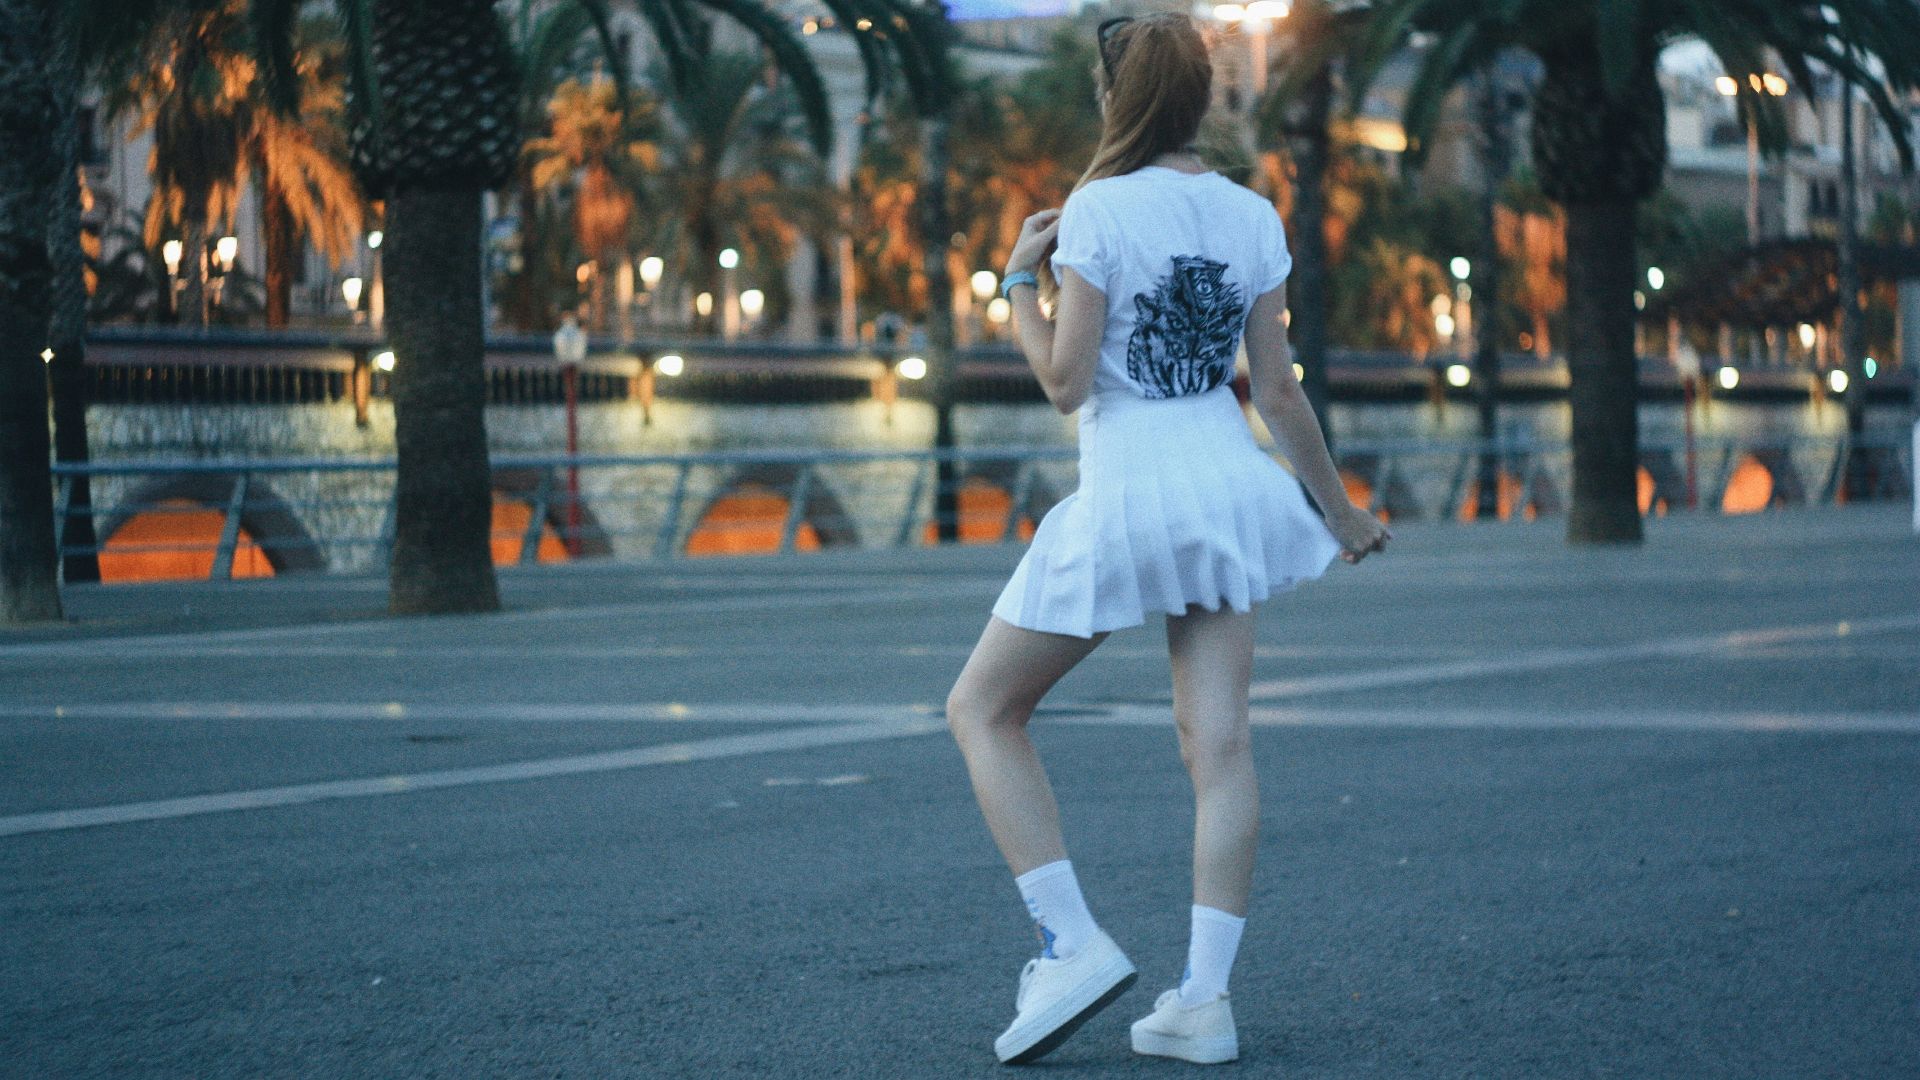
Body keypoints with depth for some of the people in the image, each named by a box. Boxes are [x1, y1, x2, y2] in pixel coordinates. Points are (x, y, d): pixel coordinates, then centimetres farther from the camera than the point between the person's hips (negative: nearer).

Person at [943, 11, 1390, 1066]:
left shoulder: (1098, 209, -11)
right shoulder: (1251, 216, 5)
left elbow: (1065, 382, -13)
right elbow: (1279, 393, 7)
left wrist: (1021, 281, 2)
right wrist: (1340, 512, 18)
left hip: (1124, 499, -5)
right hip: (1228, 483, 5)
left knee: (984, 709, 8)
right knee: (1218, 743, 4)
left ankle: (1072, 943, -2)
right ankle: (1203, 999, -1)